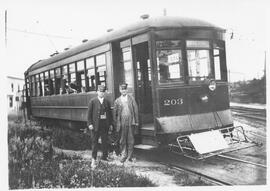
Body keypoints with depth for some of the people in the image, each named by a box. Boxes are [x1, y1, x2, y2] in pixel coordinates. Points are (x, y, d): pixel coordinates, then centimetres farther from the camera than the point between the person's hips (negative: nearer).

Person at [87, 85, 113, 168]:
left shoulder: (107, 102, 10)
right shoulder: (92, 101, -1)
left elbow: (110, 113, 13)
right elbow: (89, 113, -3)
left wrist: (111, 124, 9)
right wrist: (90, 123, -10)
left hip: (105, 125, 3)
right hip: (95, 125, -3)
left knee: (105, 141, 9)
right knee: (95, 142, 1)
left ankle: (104, 156, 23)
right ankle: (93, 160, 6)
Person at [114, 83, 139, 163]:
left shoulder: (131, 99, 6)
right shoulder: (117, 101, 6)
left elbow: (135, 110, 6)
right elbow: (115, 113, 8)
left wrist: (136, 121, 1)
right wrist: (116, 124, 4)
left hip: (131, 122, 0)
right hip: (122, 123, 0)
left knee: (130, 140, 2)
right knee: (122, 140, 5)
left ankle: (129, 156, 11)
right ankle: (123, 155, 16)